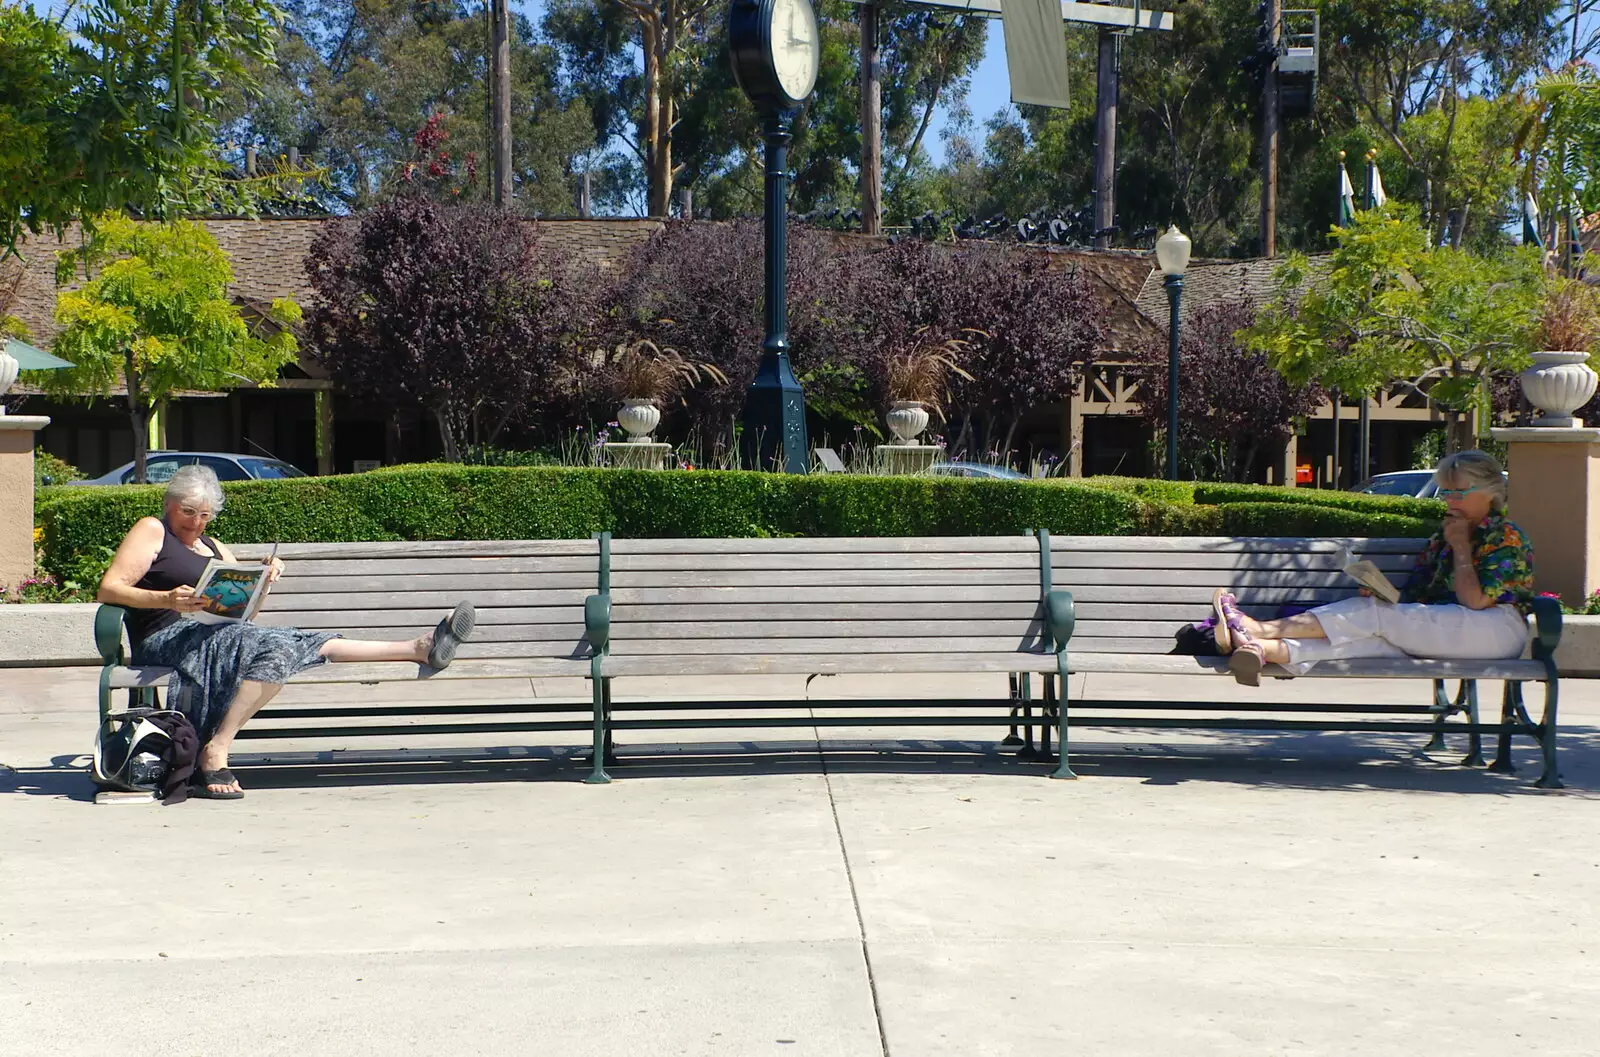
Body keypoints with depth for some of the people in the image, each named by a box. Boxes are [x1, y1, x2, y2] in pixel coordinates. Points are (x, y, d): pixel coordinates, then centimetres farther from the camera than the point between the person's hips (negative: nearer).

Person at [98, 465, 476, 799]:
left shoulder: (214, 548, 28)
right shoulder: (152, 530, 7)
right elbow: (108, 589, -6)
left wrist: (264, 580, 3)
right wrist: (167, 599, -22)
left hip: (209, 637, 7)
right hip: (165, 639, -7)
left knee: (314, 644, -7)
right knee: (278, 648, -31)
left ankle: (421, 649, -11)